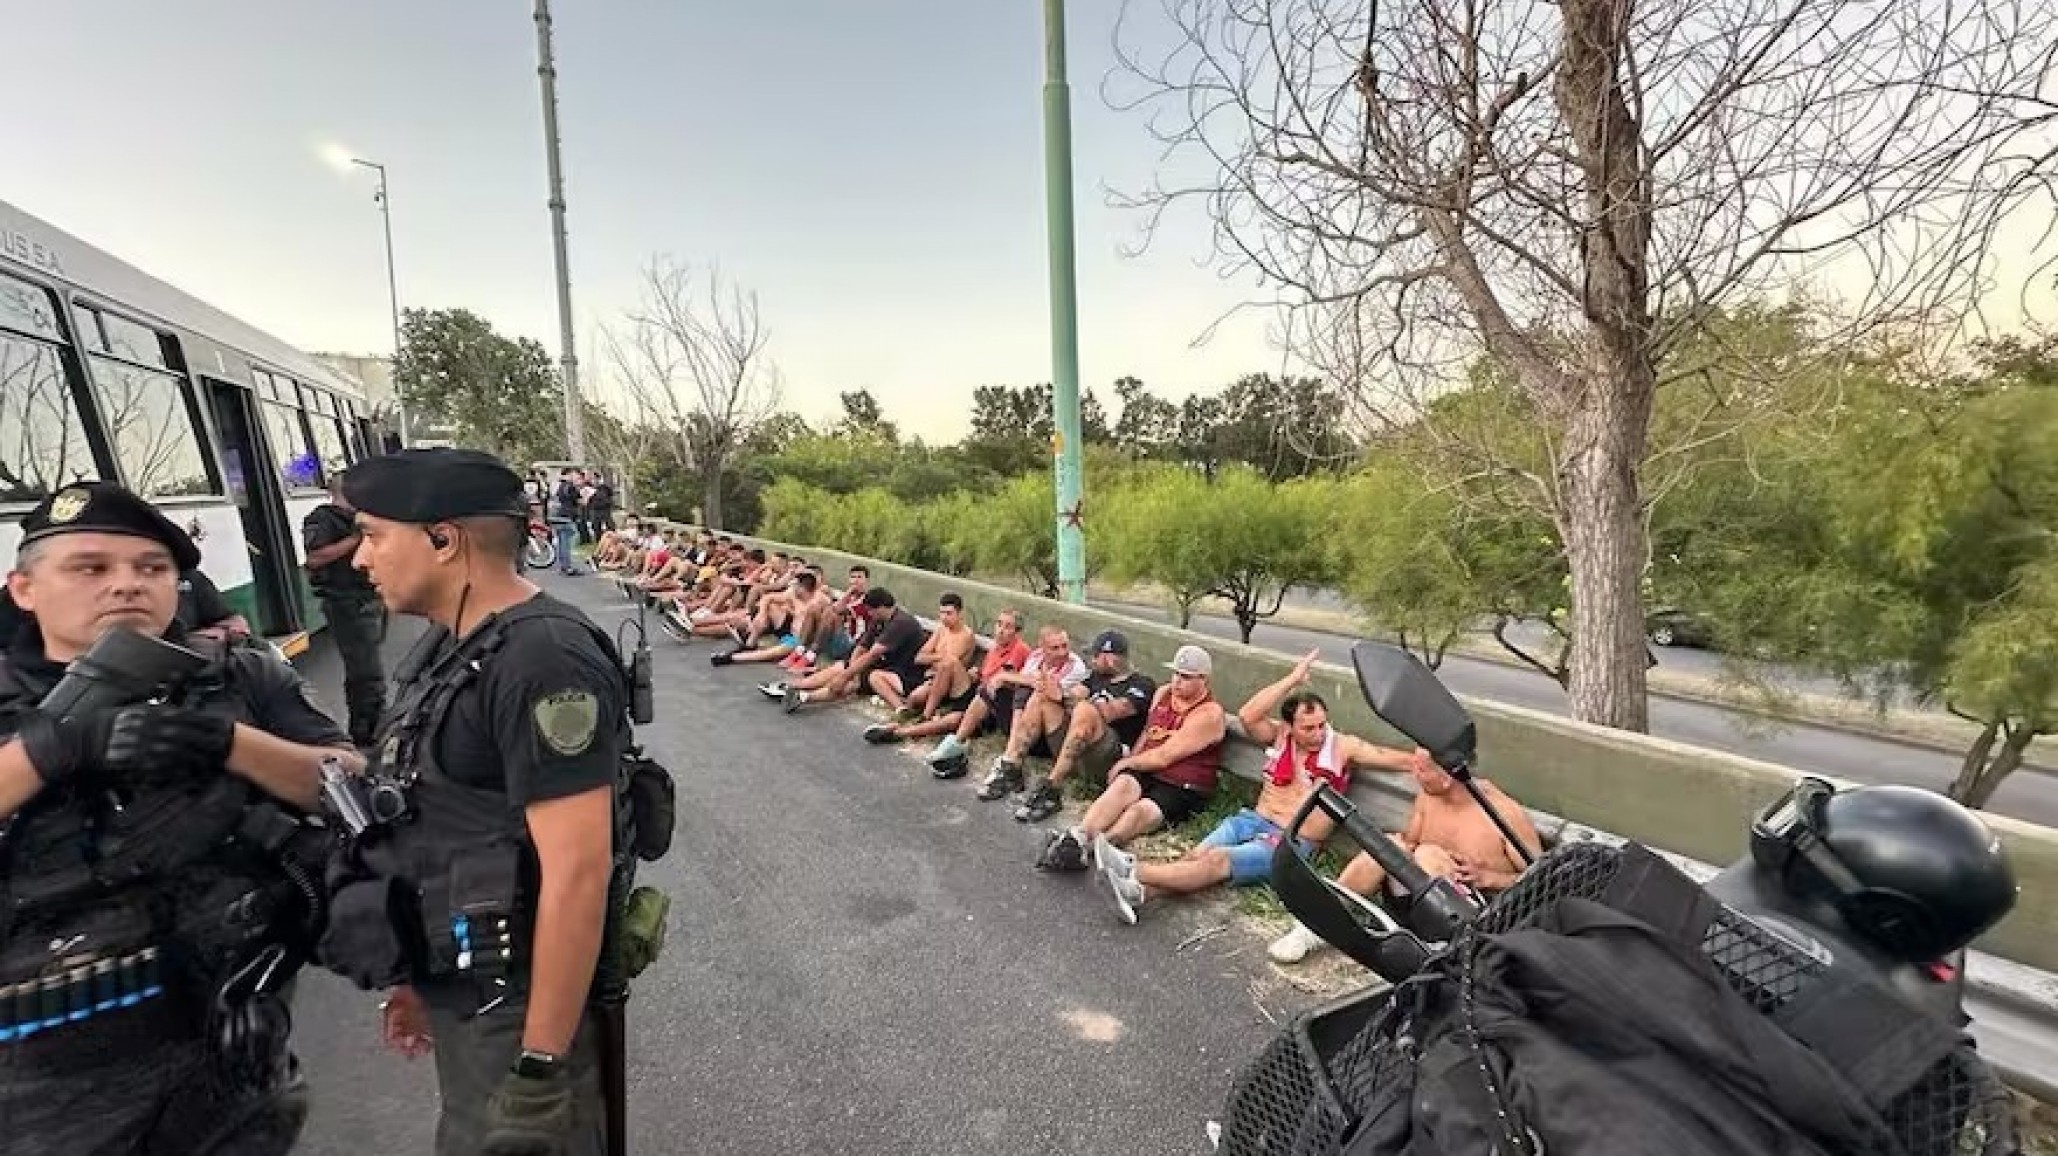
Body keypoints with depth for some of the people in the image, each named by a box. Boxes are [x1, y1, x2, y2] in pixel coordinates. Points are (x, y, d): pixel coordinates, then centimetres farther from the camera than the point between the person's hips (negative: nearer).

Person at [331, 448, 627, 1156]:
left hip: (515, 1003, -9)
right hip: (458, 987, 9)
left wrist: (542, 1065, -22)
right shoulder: (446, 644, 5)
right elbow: (424, 822, 13)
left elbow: (577, 871, -27)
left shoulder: (541, 660, -26)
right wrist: (417, 974, 18)